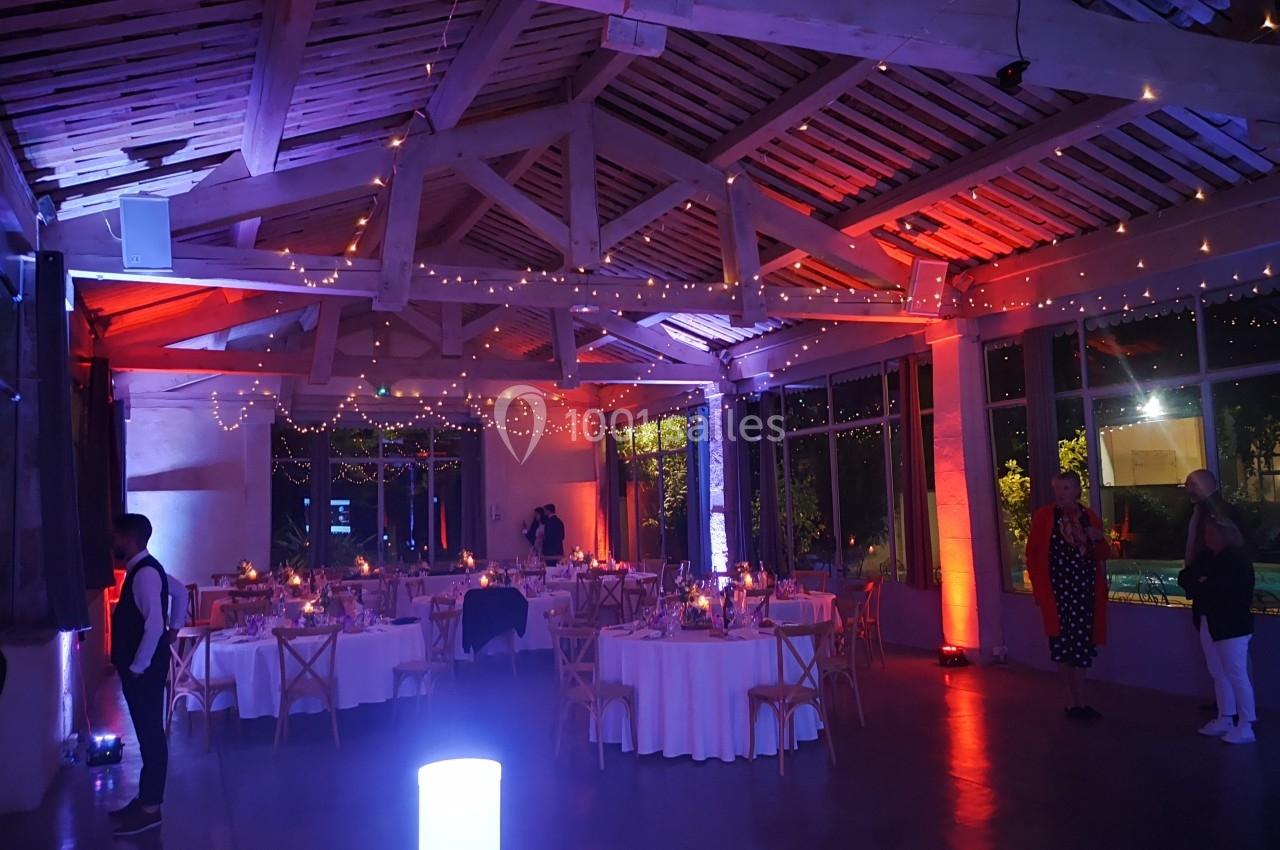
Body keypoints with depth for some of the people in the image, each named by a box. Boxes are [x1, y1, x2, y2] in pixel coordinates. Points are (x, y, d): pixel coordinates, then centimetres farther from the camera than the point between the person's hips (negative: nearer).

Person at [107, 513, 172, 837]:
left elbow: (154, 627, -25)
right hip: (139, 666, 10)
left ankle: (150, 809, 7)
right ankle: (146, 799, 26)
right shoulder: (142, 569, 10)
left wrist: (136, 666, -18)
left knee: (151, 735, -1)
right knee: (147, 734, 16)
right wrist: (176, 627, 24)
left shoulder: (145, 573, -20)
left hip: (144, 669, -10)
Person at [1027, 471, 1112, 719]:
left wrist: (1100, 539, -6)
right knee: (1064, 642, 1)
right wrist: (1038, 587, -6)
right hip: (1057, 587, -4)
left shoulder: (1089, 517, 8)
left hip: (1085, 588, 4)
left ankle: (1075, 702, 20)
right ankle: (1076, 701, 13)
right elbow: (1032, 553, -2)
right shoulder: (1044, 516, -3)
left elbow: (1102, 555, 16)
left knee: (1082, 642, 8)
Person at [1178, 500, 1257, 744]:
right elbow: (1184, 578, 7)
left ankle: (1246, 726, 4)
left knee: (1236, 674, -3)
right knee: (1218, 674, 14)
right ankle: (1225, 719, 25)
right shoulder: (1205, 556, 10)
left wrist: (1202, 586, -9)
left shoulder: (1238, 559, -12)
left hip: (1232, 626, -7)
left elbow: (1224, 589, -22)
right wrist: (1200, 584, -12)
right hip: (1208, 624, 7)